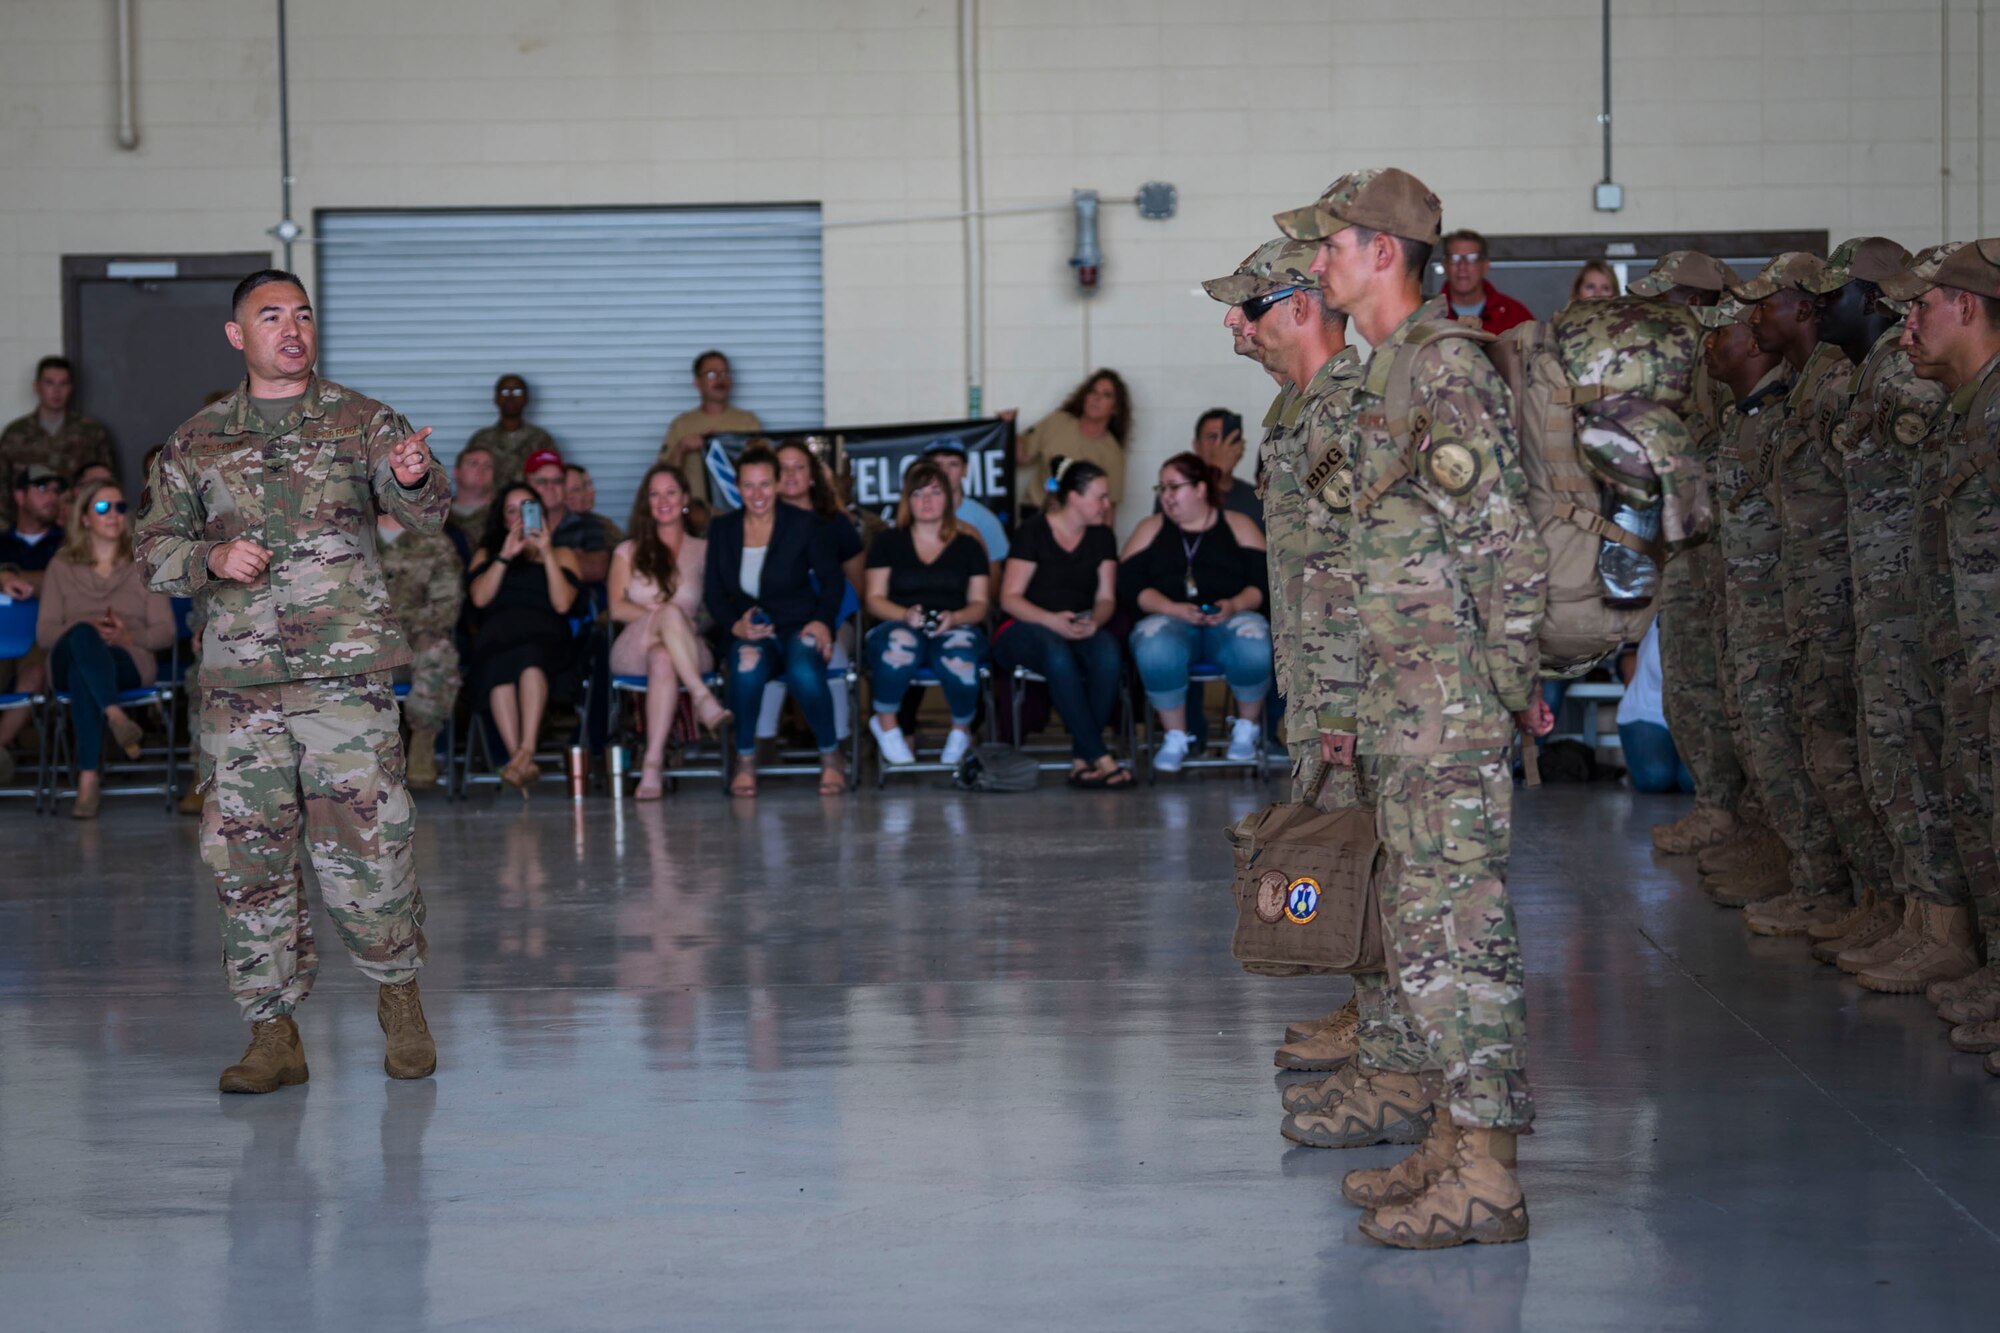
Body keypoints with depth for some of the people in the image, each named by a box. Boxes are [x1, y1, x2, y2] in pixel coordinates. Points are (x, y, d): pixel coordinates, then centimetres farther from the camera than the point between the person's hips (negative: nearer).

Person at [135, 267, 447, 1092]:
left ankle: (399, 994, 17)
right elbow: (155, 548, 14)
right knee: (248, 859, 2)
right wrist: (210, 560, -8)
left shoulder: (360, 423, 6)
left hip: (346, 674, -2)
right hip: (239, 682, 2)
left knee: (364, 851, -6)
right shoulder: (196, 444, 12)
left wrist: (416, 480, -29)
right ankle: (274, 1035, 12)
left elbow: (425, 515, -5)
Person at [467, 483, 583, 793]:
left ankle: (526, 752, -54)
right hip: (496, 636, 1)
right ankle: (521, 761, -51)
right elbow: (480, 598, 8)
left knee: (530, 656, -40)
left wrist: (547, 553, 0)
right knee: (500, 666, -38)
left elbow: (562, 603, 5)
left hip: (545, 635, -1)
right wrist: (505, 556, 1)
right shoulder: (487, 554, 30)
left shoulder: (562, 555, 25)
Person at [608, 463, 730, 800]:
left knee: (663, 661, -40)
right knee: (670, 613, -36)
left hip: (690, 651, 0)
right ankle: (704, 699, -50)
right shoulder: (629, 552, 20)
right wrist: (663, 615, -10)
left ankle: (653, 763, -55)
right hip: (632, 652, 0)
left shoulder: (703, 551, 20)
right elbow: (617, 608, 4)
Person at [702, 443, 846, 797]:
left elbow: (831, 578, 7)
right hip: (750, 631, 1)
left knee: (805, 674, -37)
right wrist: (736, 624, -10)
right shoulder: (722, 529, 8)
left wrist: (823, 620, -9)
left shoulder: (804, 525, 1)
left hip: (799, 626, -1)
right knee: (747, 668, -37)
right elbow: (712, 592, 9)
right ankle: (745, 761, -18)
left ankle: (831, 757, -13)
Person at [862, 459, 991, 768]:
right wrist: (906, 615, -13)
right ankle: (885, 724, -15)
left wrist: (953, 618, -13)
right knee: (901, 643, -40)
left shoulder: (968, 545, 18)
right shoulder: (888, 543, 16)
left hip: (956, 629, 0)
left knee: (959, 656, -38)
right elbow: (875, 599, 8)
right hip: (899, 625, 0)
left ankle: (962, 731, -7)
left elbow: (979, 604, 10)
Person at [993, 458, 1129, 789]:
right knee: (1058, 653, -40)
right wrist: (1051, 620, -24)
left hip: (1081, 631, 4)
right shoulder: (1033, 532, -3)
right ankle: (1100, 758, -40)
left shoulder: (1101, 537, 13)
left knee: (1107, 652, -33)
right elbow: (1010, 598, -7)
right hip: (1023, 629, -4)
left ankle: (1081, 760, -30)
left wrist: (1094, 622, -15)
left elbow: (1106, 597, 10)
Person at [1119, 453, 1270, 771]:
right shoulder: (1151, 528, 18)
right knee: (1156, 652, -38)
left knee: (1253, 649, -36)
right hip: (1169, 619, 0)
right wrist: (1176, 609, -13)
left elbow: (1262, 581, 6)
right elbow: (1131, 584, 4)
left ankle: (1247, 729, -6)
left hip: (1231, 617, 0)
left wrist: (1234, 605, -16)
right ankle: (1176, 737, -18)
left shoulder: (1238, 525, 16)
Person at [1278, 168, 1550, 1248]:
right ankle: (1448, 1139, 21)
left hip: (1451, 693, -10)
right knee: (1423, 923, 14)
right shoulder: (1387, 372, 17)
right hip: (1402, 694, 10)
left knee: (1458, 925, -9)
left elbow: (1506, 540, -17)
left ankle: (1485, 1175, -8)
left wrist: (1512, 684, -16)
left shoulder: (1444, 364, -13)